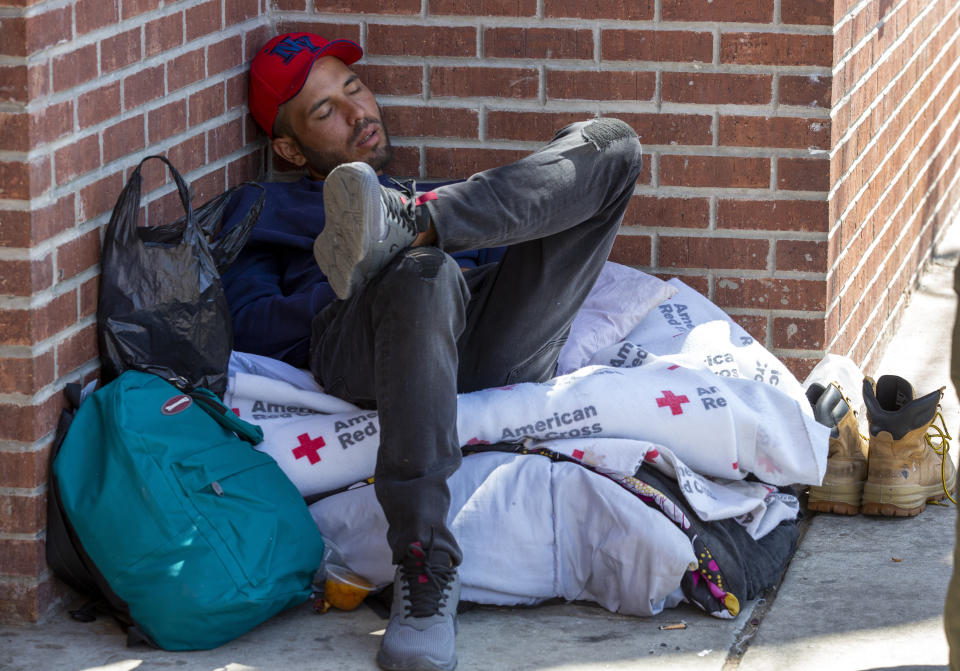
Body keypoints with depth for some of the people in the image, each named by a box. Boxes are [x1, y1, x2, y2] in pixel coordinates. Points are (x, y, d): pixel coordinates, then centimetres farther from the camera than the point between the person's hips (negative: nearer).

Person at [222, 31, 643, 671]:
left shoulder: (444, 194, 43)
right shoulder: (267, 209, 32)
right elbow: (250, 325, 12)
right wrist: (368, 284, 1)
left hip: (496, 345, 3)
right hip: (355, 346, -3)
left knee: (610, 143, -7)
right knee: (424, 271, -42)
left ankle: (411, 223, -31)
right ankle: (425, 567, -44)